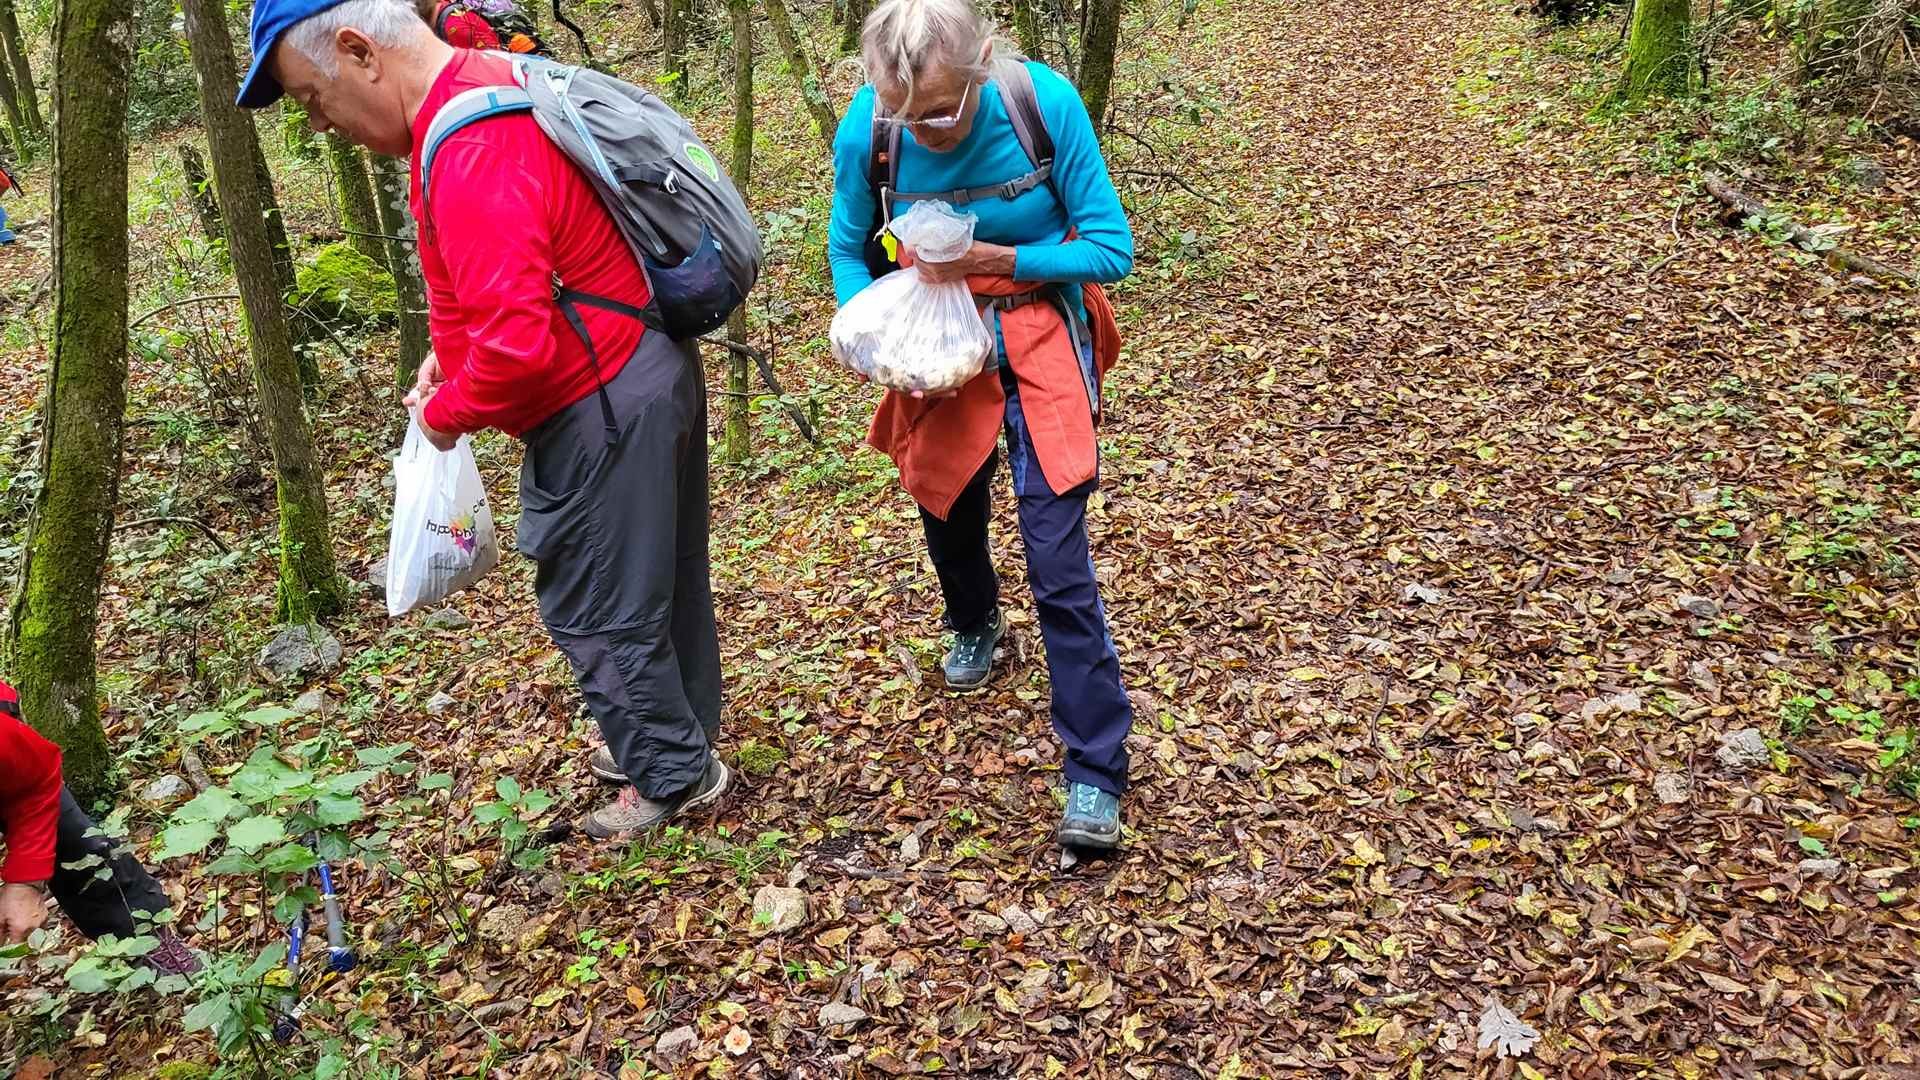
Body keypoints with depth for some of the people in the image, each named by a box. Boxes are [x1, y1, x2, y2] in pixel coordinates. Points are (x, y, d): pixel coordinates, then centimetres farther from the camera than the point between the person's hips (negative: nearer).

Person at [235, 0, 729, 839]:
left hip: (603, 408, -10)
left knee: (596, 609, 6)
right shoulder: (489, 83, 7)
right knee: (661, 579, 22)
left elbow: (518, 345, -32)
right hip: (653, 370, 10)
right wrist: (448, 356, 11)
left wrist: (447, 412, -13)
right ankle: (682, 735, 40)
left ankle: (673, 775, 24)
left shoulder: (471, 148, -26)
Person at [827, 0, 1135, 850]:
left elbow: (1111, 247, -16)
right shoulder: (867, 128, -18)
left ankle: (1096, 772, -2)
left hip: (1040, 337, -3)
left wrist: (994, 257, -27)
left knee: (1057, 552, -11)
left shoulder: (1043, 103, -24)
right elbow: (848, 248, 0)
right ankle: (975, 627, 56)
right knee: (948, 510, 21)